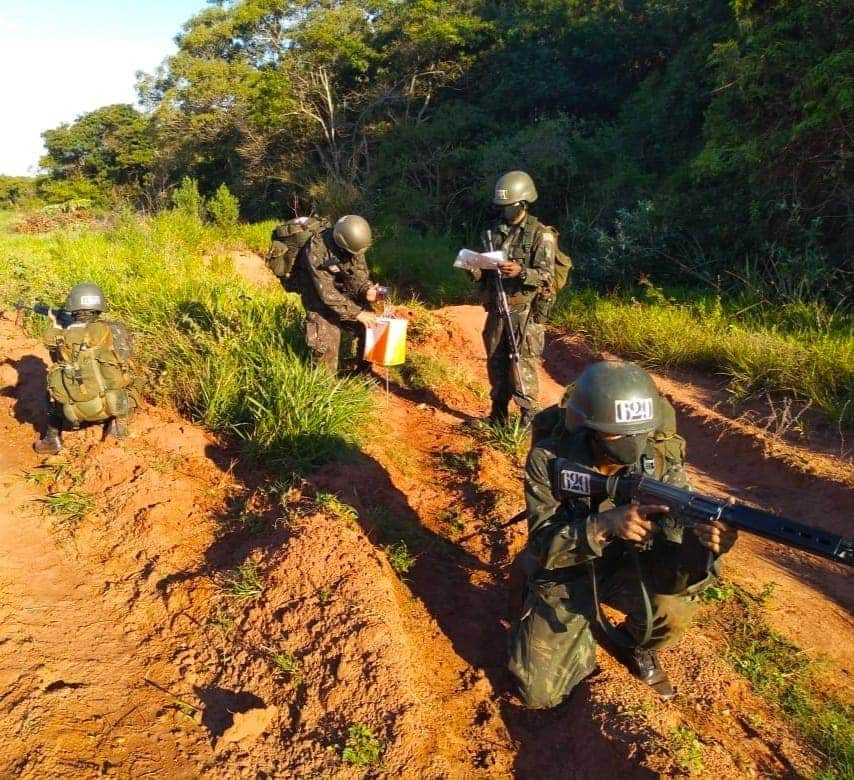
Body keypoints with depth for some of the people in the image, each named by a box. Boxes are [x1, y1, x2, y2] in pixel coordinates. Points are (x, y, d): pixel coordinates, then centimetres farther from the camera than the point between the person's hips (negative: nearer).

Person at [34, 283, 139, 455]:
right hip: (115, 405, 0)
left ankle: (53, 437, 25)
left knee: (56, 375, 30)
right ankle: (118, 421, 13)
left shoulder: (62, 338, 3)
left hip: (77, 410, 1)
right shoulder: (116, 330, 0)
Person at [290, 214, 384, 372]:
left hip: (345, 289, 5)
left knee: (370, 325, 0)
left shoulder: (353, 244, -17)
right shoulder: (317, 252, -34)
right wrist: (357, 313, -33)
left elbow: (359, 273, -7)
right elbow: (327, 293, -33)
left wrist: (367, 290, -30)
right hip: (318, 292, -5)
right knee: (326, 343, -12)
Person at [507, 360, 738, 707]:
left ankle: (634, 645, 6)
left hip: (623, 568, 1)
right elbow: (543, 546, -27)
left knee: (673, 603, -31)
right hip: (562, 577, -1)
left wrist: (700, 546, -49)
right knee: (539, 693, -6)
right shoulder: (549, 458, -25)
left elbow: (667, 572, -25)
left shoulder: (662, 469, -22)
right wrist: (604, 524, -45)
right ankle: (583, 633, 25)